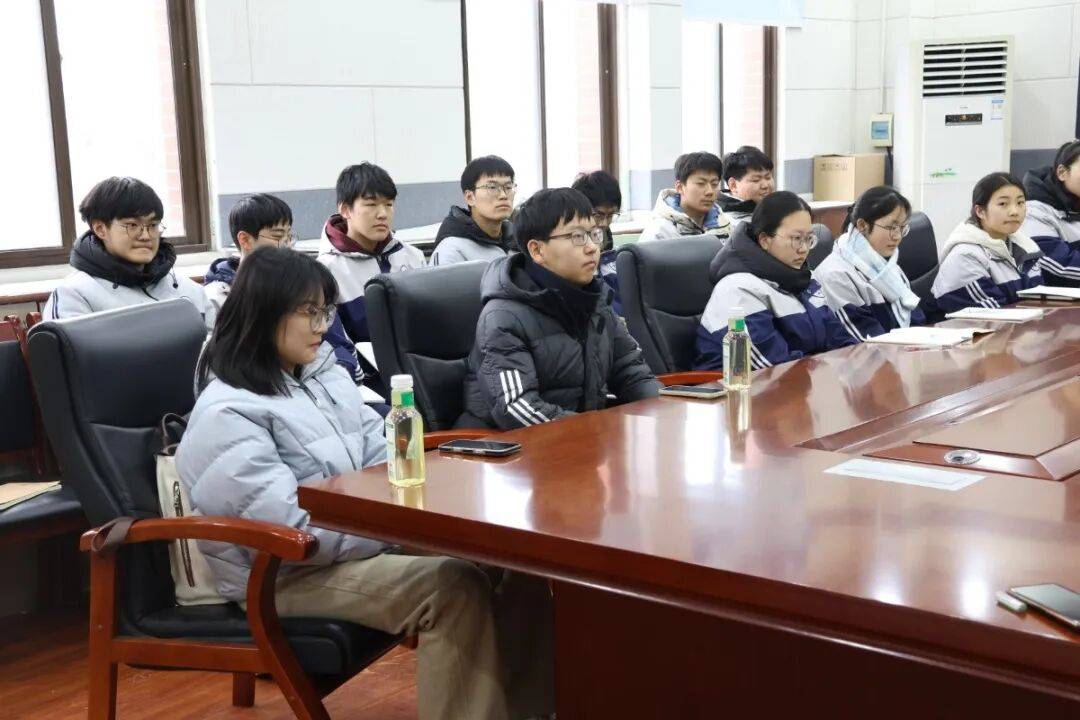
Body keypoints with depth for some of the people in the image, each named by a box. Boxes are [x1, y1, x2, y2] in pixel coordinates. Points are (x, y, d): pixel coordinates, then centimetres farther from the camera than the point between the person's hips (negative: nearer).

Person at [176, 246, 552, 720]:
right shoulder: (226, 415, -16)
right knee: (456, 586, -30)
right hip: (287, 572, -8)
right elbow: (292, 530, -23)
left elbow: (383, 456, 11)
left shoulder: (322, 374, 10)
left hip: (363, 535, 8)